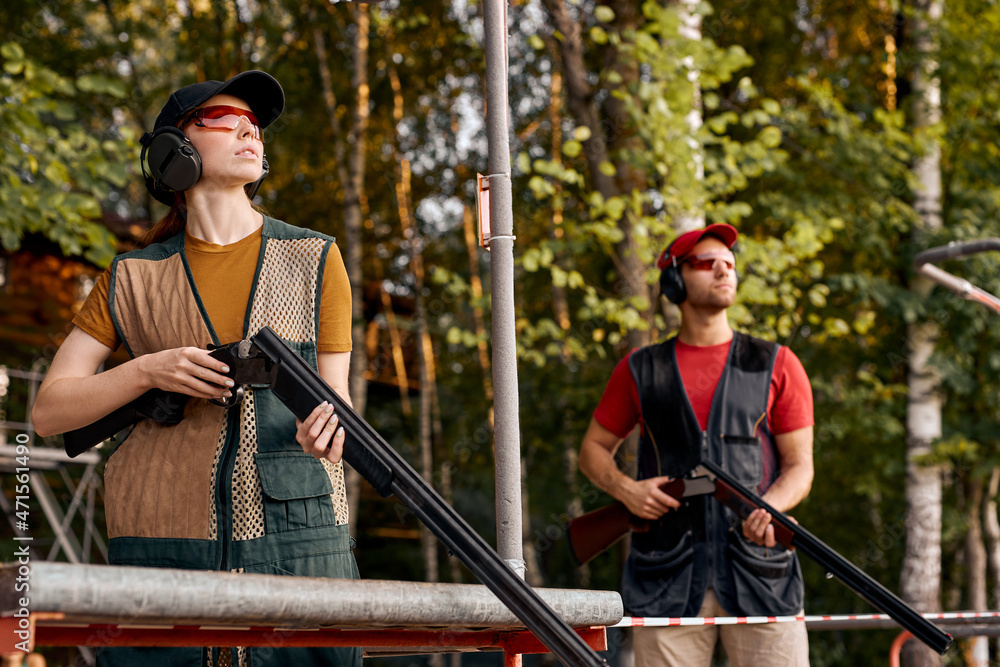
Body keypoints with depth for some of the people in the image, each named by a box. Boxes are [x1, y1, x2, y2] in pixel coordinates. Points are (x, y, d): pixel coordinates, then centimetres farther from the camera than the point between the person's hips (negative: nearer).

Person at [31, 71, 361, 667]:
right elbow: (49, 412, 7)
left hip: (298, 534, 1)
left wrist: (326, 423, -15)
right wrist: (148, 372, -9)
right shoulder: (133, 280, 9)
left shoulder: (315, 259, 11)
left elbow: (333, 397, 10)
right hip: (165, 543, 0)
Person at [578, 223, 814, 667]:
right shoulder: (641, 371, 13)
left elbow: (800, 465, 8)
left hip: (760, 576, 0)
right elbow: (594, 448, 21)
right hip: (668, 580, 0)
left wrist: (771, 505, -14)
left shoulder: (776, 365, 11)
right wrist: (624, 488, -1)